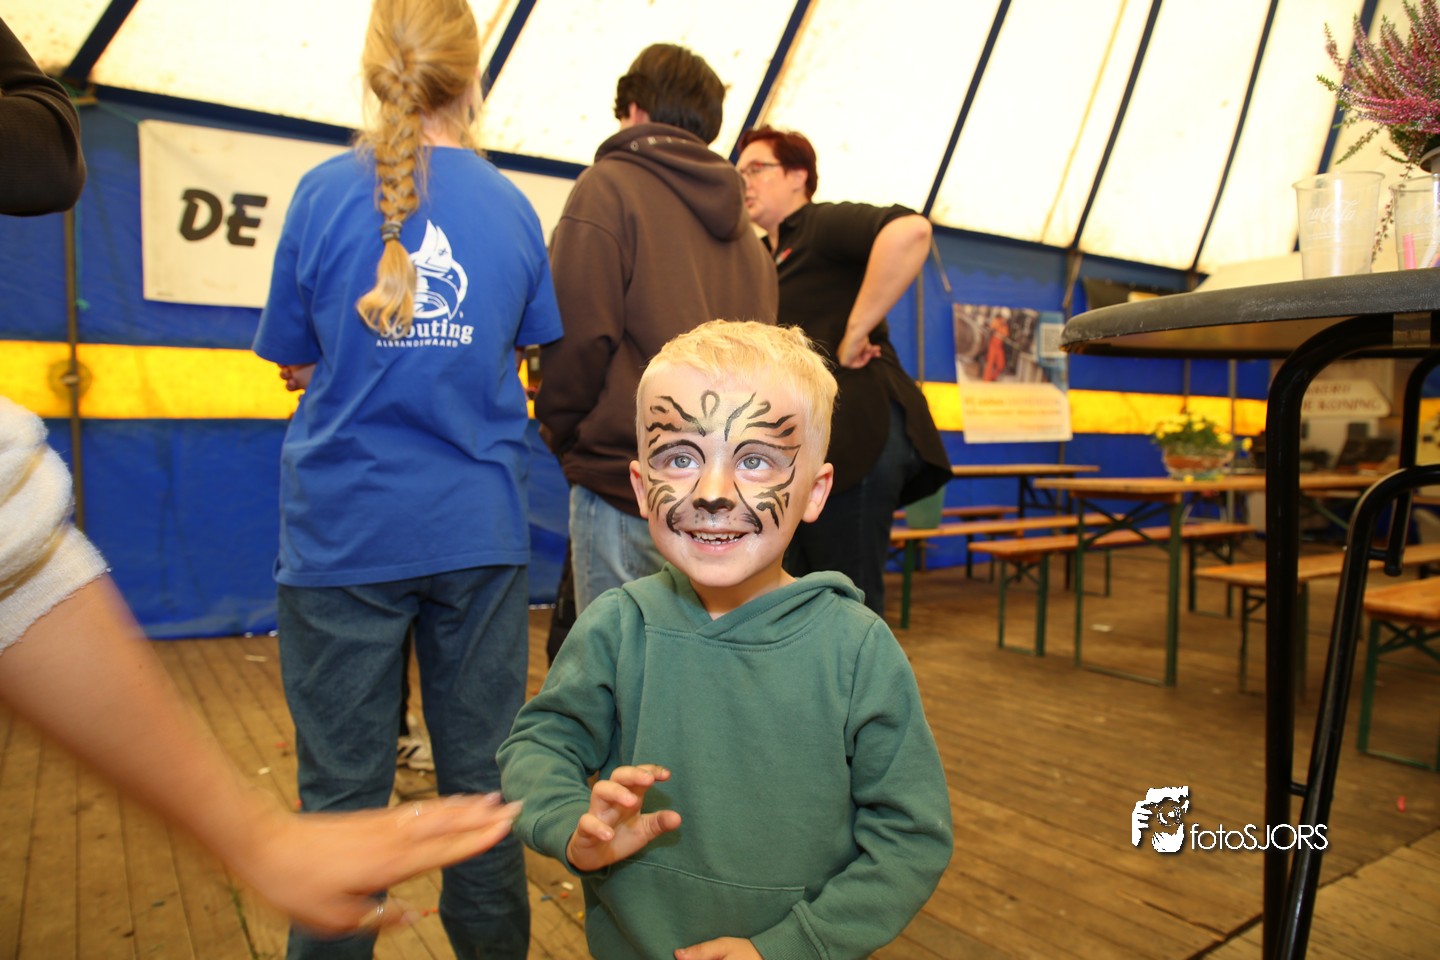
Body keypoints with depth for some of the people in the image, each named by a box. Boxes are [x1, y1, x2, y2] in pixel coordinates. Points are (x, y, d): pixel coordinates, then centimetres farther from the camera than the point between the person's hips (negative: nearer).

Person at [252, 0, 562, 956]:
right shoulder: (512, 206, 3)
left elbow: (295, 363, 4)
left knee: (343, 787, 9)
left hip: (345, 531, -2)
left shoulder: (327, 190, -3)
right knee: (482, 773, 13)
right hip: (479, 529, 2)